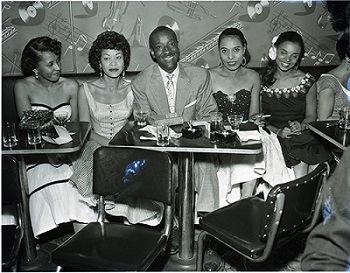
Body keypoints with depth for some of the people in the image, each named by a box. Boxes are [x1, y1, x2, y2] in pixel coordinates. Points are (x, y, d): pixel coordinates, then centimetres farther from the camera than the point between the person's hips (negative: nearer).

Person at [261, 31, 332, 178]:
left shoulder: (307, 81, 8)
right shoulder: (262, 81, 1)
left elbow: (311, 115, 15)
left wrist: (301, 126, -7)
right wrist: (278, 131, -13)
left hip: (303, 135, 2)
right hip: (274, 137, -2)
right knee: (300, 167, -23)